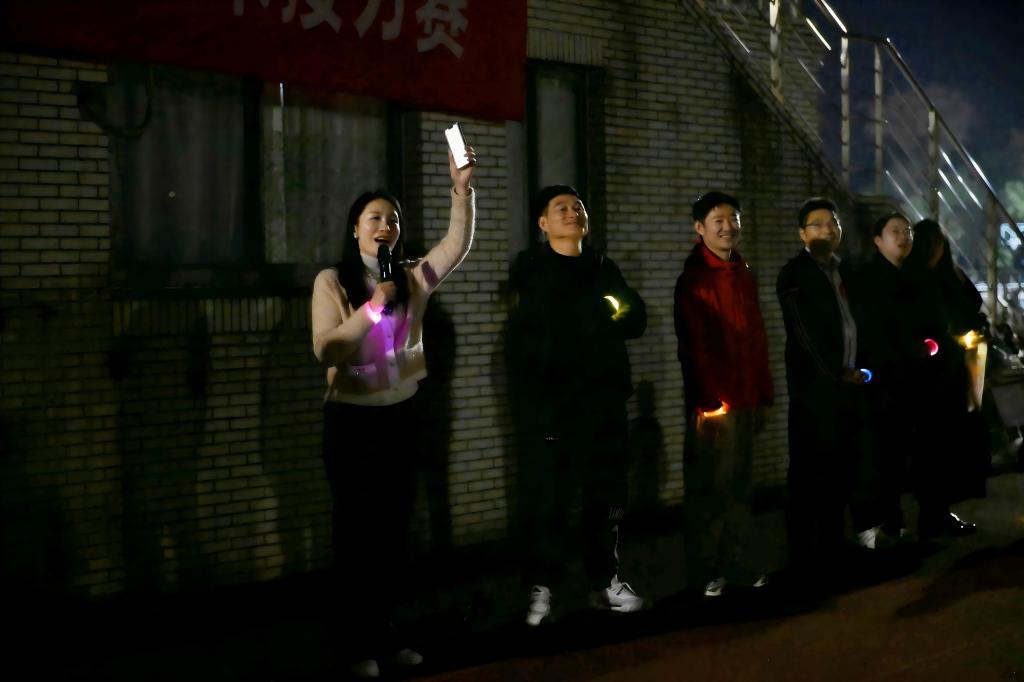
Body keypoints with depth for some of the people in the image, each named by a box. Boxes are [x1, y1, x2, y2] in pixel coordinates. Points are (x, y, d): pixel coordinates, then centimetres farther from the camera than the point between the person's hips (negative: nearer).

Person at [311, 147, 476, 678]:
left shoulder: (413, 278, 4)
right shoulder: (332, 281, -7)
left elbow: (458, 244, -5)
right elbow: (325, 351, -16)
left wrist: (462, 189, -16)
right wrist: (373, 307, -22)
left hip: (401, 417, 4)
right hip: (351, 420, -4)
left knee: (394, 529, 11)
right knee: (356, 530, 4)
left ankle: (386, 633, 22)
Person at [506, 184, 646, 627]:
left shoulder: (604, 268, 16)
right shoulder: (529, 269, 3)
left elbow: (636, 320, 5)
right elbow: (537, 329, -9)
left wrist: (585, 319, -9)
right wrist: (602, 315, 0)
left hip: (604, 397, 4)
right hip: (548, 400, -4)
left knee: (607, 493, 8)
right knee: (547, 496, -4)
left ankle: (605, 582, 19)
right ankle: (542, 588, 4)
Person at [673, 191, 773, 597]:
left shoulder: (744, 277, 15)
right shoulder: (693, 279, -5)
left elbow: (757, 340, 16)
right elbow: (694, 346, -10)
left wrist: (762, 396, 12)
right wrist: (709, 401, -15)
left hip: (744, 399, 6)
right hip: (713, 401, -6)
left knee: (739, 484, 9)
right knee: (708, 487, -1)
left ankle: (733, 563, 17)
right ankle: (704, 569, 7)